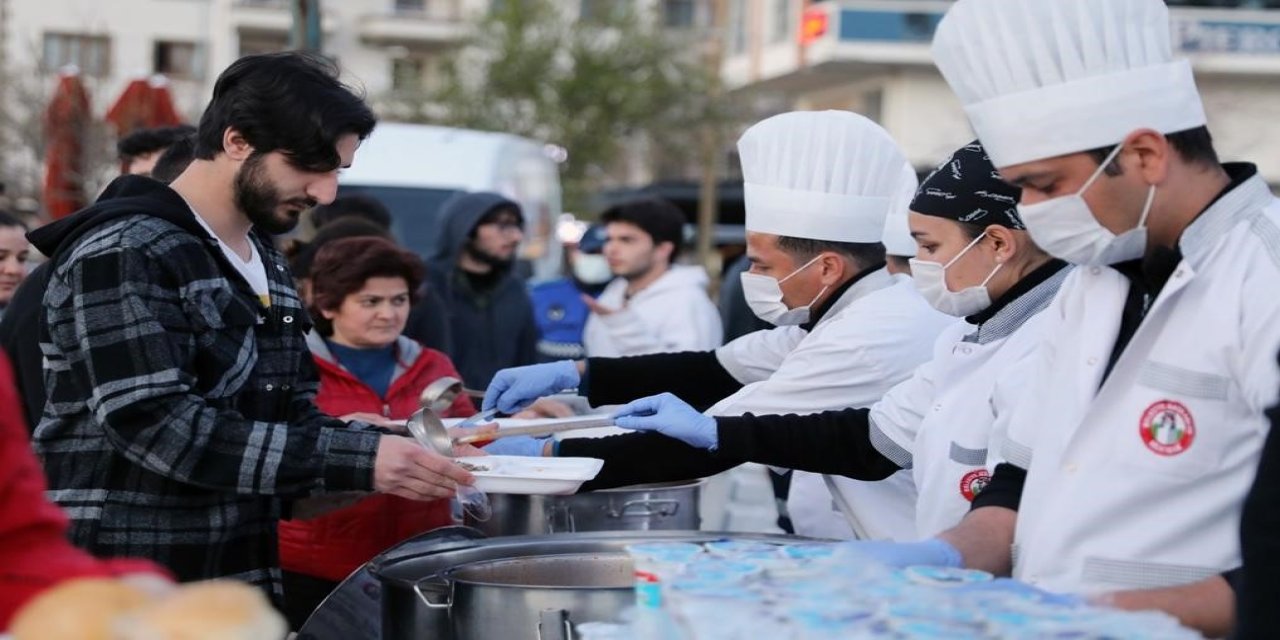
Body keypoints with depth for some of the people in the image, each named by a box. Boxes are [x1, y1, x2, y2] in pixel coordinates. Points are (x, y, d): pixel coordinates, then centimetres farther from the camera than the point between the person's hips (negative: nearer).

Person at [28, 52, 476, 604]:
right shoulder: (124, 253, -15)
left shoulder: (267, 264, 13)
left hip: (244, 586, 8)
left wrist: (396, 456, -5)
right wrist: (359, 459, -27)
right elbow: (158, 427, -24)